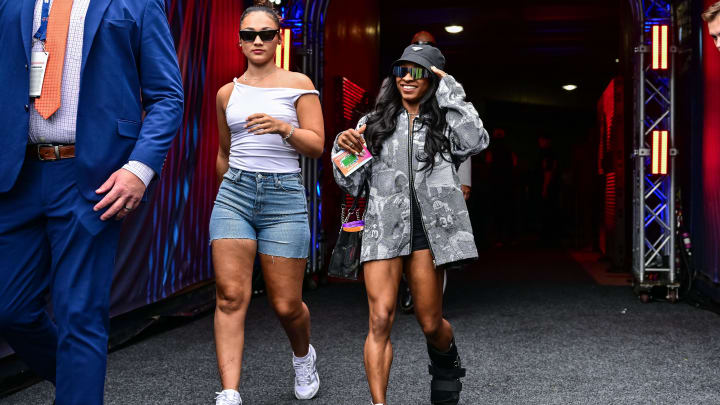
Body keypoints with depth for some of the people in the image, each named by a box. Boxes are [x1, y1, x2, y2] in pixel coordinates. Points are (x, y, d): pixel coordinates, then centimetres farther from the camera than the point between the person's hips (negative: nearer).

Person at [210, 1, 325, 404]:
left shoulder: (298, 84, 4)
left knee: (286, 305, 1)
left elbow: (317, 146, -3)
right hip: (234, 194, 3)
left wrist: (283, 128, -20)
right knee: (231, 295, -11)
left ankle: (304, 356, 33)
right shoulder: (227, 93, 13)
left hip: (284, 195, -2)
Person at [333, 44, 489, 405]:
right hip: (383, 229, 1)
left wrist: (449, 91, -5)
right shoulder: (374, 122, 12)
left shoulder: (445, 123, 10)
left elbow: (475, 142, -14)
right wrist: (343, 148, -9)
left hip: (426, 230, 0)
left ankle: (447, 366, 42)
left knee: (431, 324, 8)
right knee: (380, 320, -12)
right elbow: (351, 183, 10)